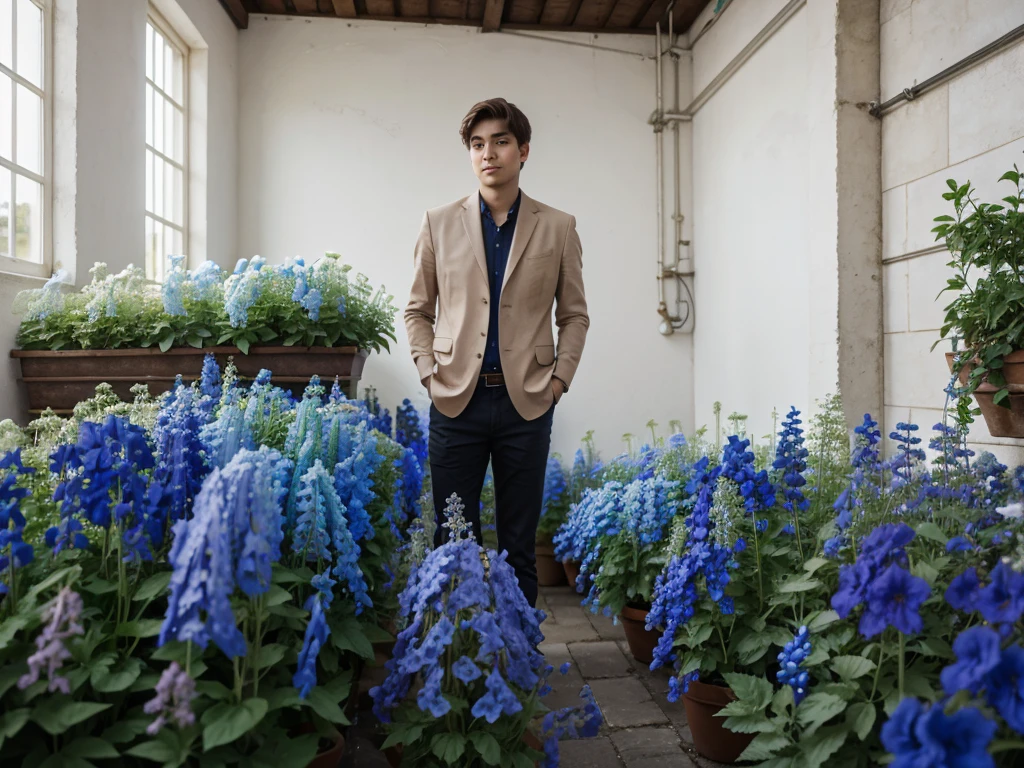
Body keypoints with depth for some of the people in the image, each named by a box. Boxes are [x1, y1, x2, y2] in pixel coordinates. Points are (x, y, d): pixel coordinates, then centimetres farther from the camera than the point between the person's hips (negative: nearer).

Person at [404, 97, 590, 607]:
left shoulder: (558, 228, 5)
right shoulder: (439, 224, 7)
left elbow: (575, 315, 10)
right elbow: (418, 309, 11)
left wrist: (559, 380, -1)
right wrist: (430, 374, 0)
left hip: (527, 403, 0)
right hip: (456, 400, 1)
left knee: (519, 544, 9)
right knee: (453, 539, 8)